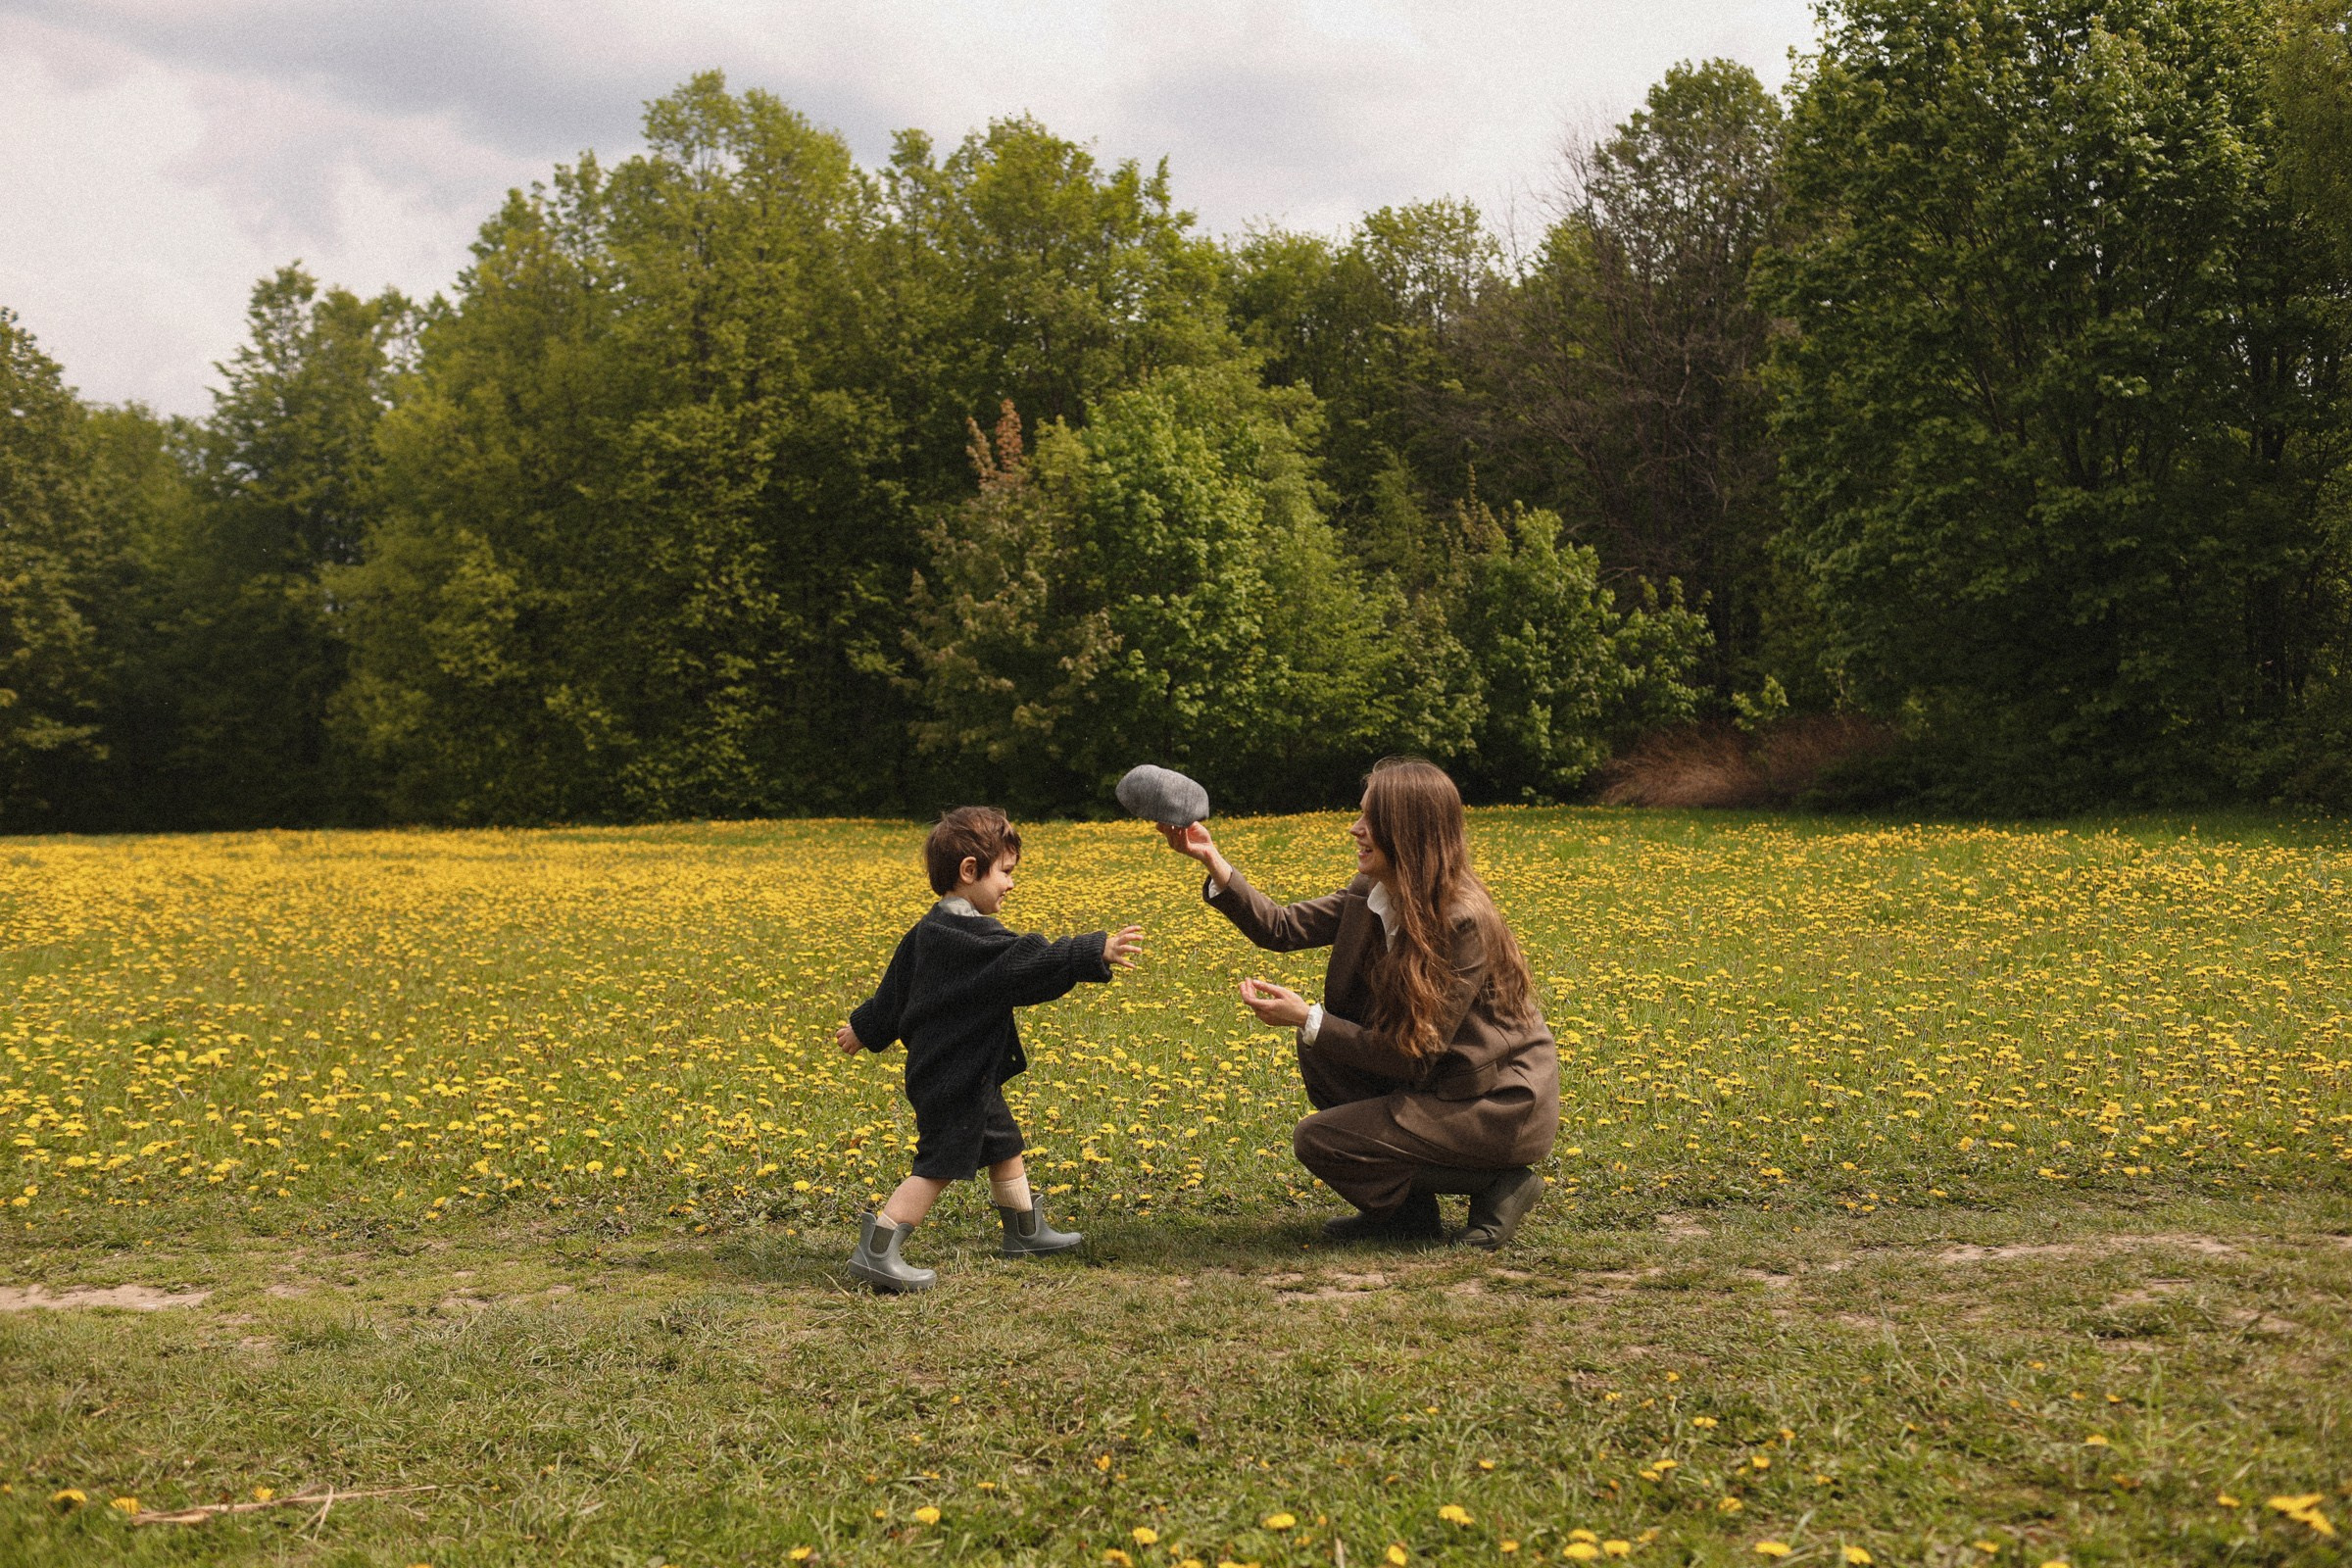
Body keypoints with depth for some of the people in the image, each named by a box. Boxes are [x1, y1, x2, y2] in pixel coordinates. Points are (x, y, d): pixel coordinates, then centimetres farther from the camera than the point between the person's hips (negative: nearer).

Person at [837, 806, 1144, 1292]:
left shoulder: (930, 930, 9)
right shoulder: (974, 937, -23)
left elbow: (894, 990, 19)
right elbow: (1030, 963, -33)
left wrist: (865, 1029, 31)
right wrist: (1095, 954, -37)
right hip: (954, 1078, -11)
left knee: (1005, 1146, 23)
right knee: (939, 1165, -6)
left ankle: (1026, 1233, 38)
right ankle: (876, 1252, -4)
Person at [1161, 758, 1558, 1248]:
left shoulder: (1463, 920, -24)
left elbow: (1414, 1058, -22)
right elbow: (1281, 928, 2)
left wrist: (1308, 1019, -21)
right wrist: (1212, 860, -8)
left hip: (1504, 1104, -9)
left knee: (1318, 1141, -12)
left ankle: (1499, 1187, -4)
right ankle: (1398, 1209, 8)